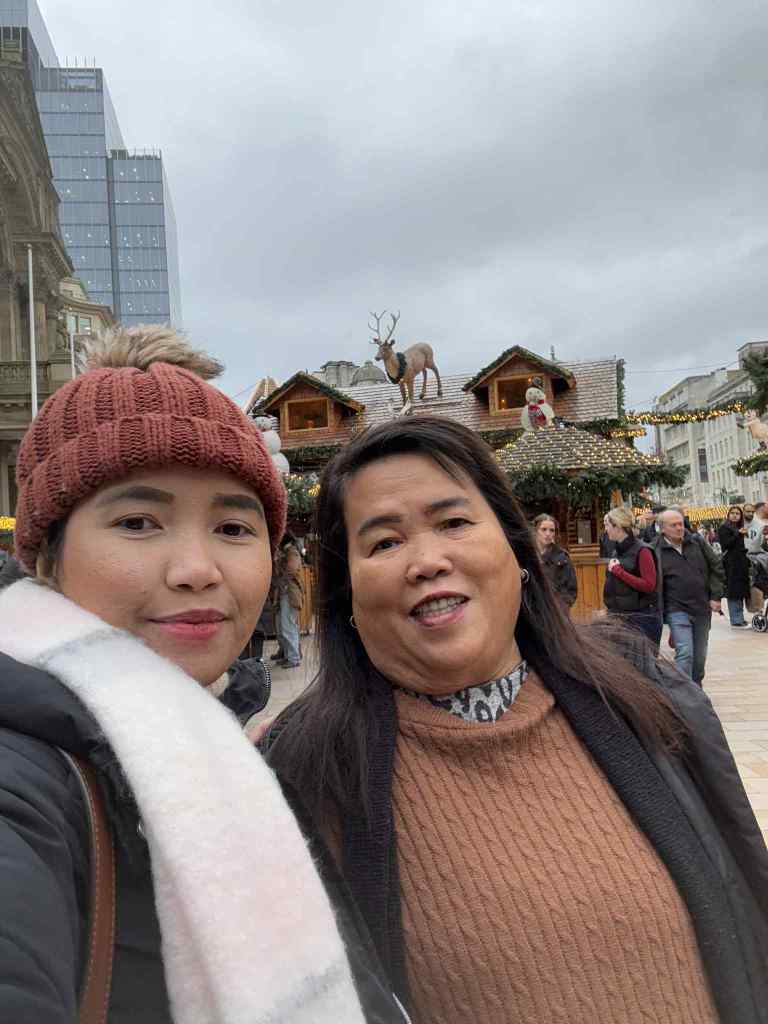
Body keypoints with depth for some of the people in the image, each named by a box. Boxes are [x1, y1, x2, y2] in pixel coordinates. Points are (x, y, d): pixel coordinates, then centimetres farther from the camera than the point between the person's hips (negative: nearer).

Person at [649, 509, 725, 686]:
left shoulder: (697, 541, 3)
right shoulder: (655, 551, -9)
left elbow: (716, 567, 8)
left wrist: (716, 596, 1)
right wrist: (658, 613, -6)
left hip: (702, 608, 4)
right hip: (677, 610, -4)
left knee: (700, 656, 15)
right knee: (685, 653, -15)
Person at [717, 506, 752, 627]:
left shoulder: (739, 528, 19)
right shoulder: (724, 528, -5)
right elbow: (726, 544, -17)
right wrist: (738, 534, -24)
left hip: (741, 563, 8)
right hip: (731, 564, -8)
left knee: (740, 591, 11)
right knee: (734, 592, -8)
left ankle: (739, 618, 17)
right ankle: (736, 620, -6)